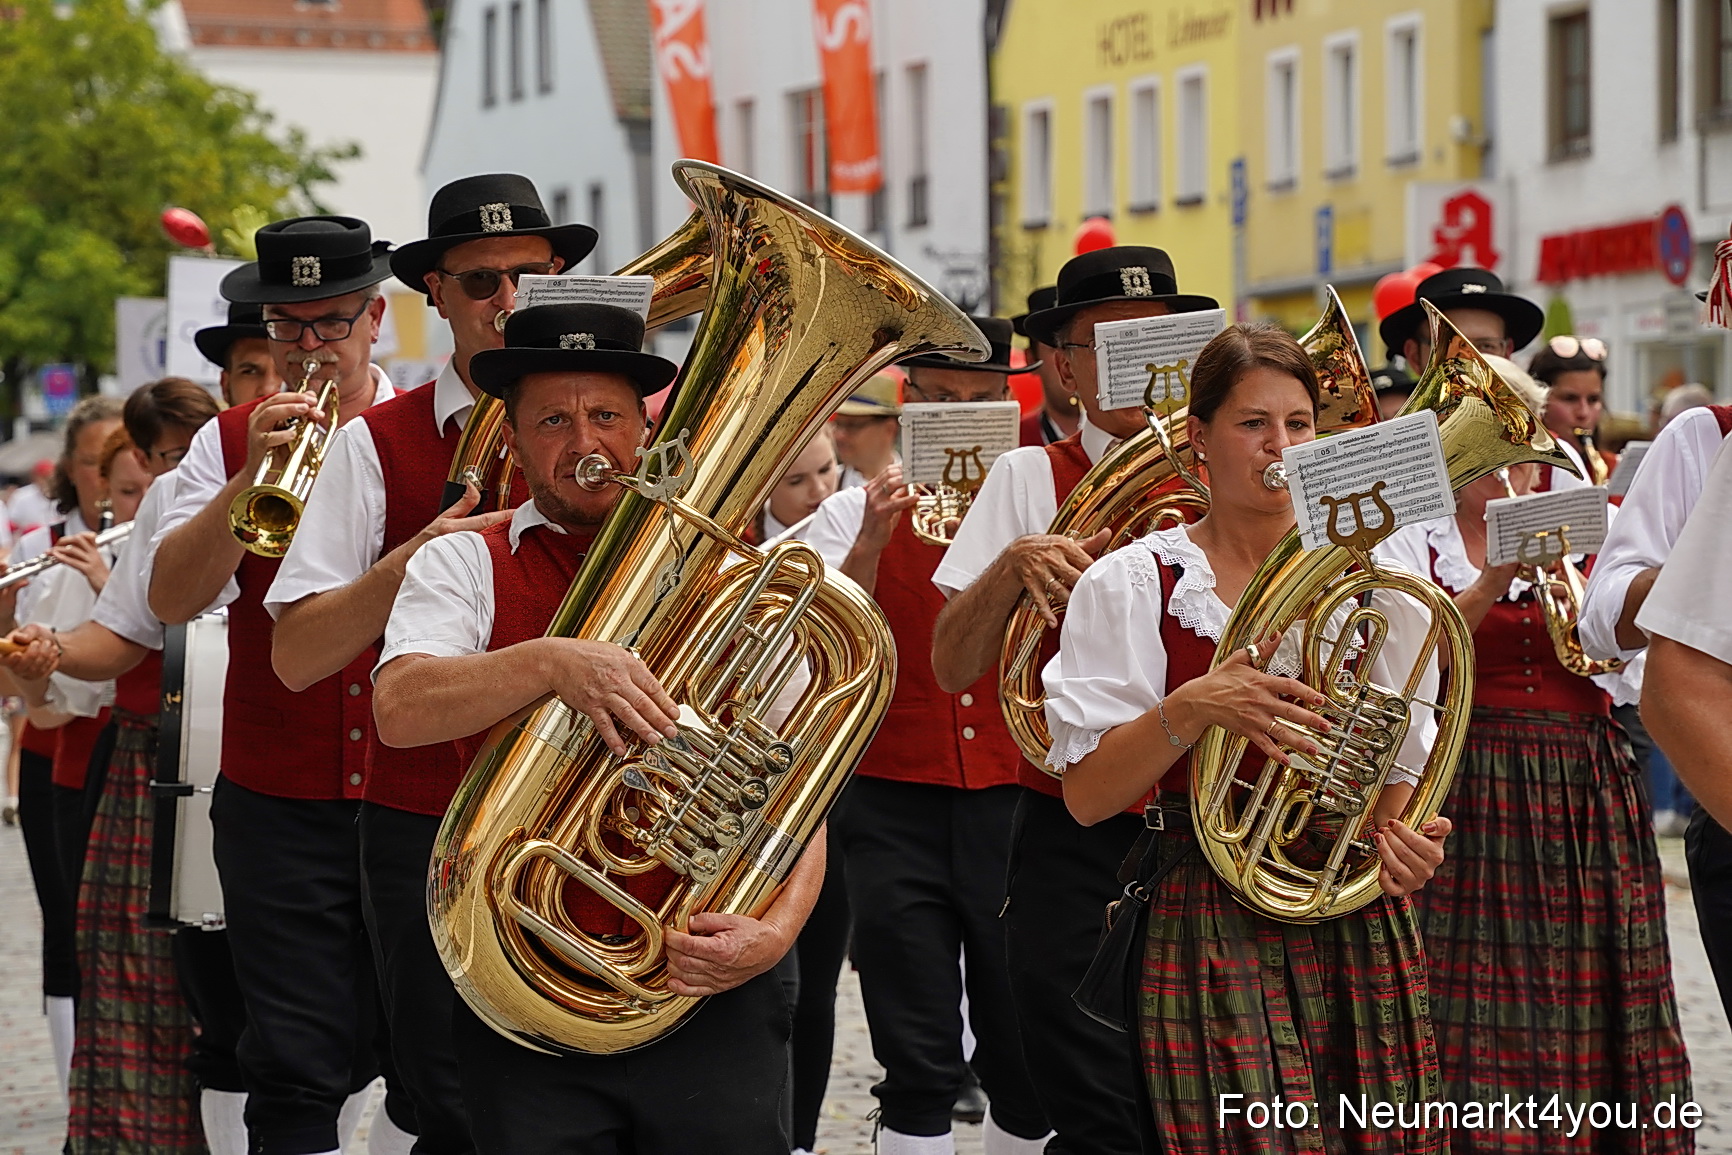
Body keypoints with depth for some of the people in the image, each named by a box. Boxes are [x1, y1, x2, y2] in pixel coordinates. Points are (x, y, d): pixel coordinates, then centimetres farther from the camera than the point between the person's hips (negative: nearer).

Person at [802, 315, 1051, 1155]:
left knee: (1025, 1055, 5)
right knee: (920, 1062, -2)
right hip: (897, 808, -1)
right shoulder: (852, 516, 6)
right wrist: (873, 537, -20)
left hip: (1015, 804, 1)